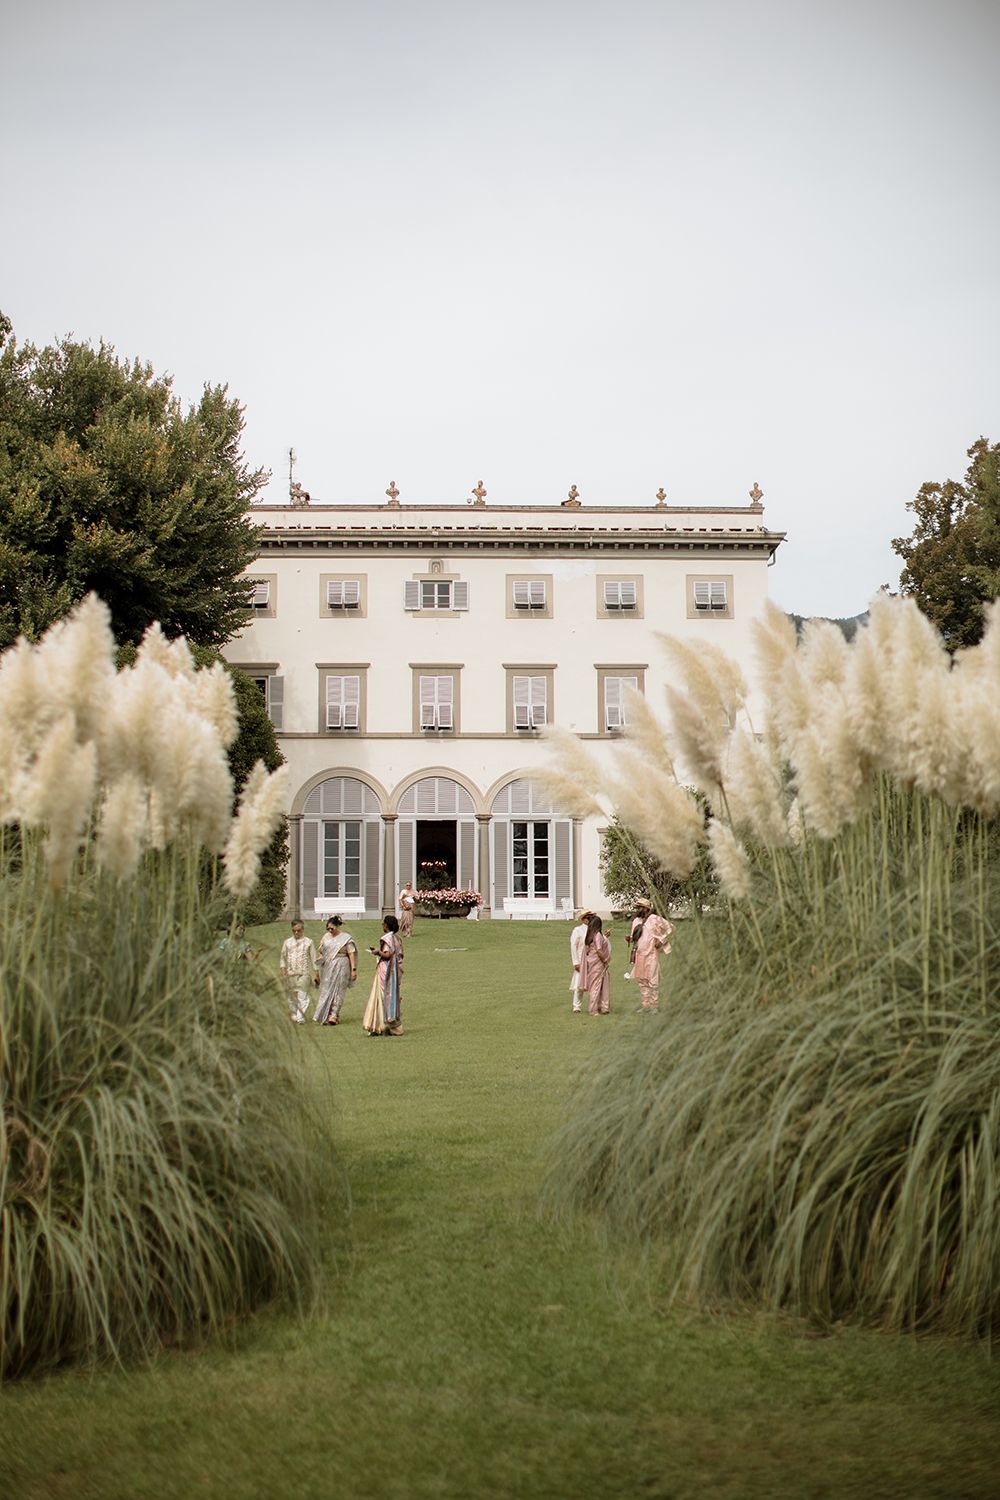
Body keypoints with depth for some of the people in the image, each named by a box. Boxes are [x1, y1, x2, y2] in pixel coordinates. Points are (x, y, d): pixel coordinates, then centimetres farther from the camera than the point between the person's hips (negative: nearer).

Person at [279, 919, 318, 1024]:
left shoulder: (308, 942, 6)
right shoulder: (287, 942, 12)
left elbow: (313, 958, 7)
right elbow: (283, 957, 13)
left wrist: (316, 974, 5)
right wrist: (283, 969, -1)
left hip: (304, 973, -3)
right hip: (290, 973, 3)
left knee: (302, 996, -9)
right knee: (291, 996, 6)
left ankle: (301, 1017, -12)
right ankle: (293, 1016, 16)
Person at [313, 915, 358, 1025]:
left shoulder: (346, 938, -3)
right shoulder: (326, 937, 10)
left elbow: (351, 954, -6)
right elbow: (321, 952, 17)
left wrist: (353, 969, -12)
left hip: (341, 967, -5)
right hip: (328, 968, 5)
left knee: (338, 991, -5)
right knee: (326, 991, 3)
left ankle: (334, 1016, -4)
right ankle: (325, 1016, 10)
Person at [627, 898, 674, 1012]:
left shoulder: (655, 919, -8)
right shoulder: (636, 921, 12)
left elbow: (670, 927, -2)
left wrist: (661, 940, -8)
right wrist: (630, 938, 1)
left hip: (651, 954, -7)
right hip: (639, 954, 7)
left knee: (652, 980, -4)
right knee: (640, 979, 9)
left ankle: (654, 1005, 2)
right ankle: (645, 1004, 17)